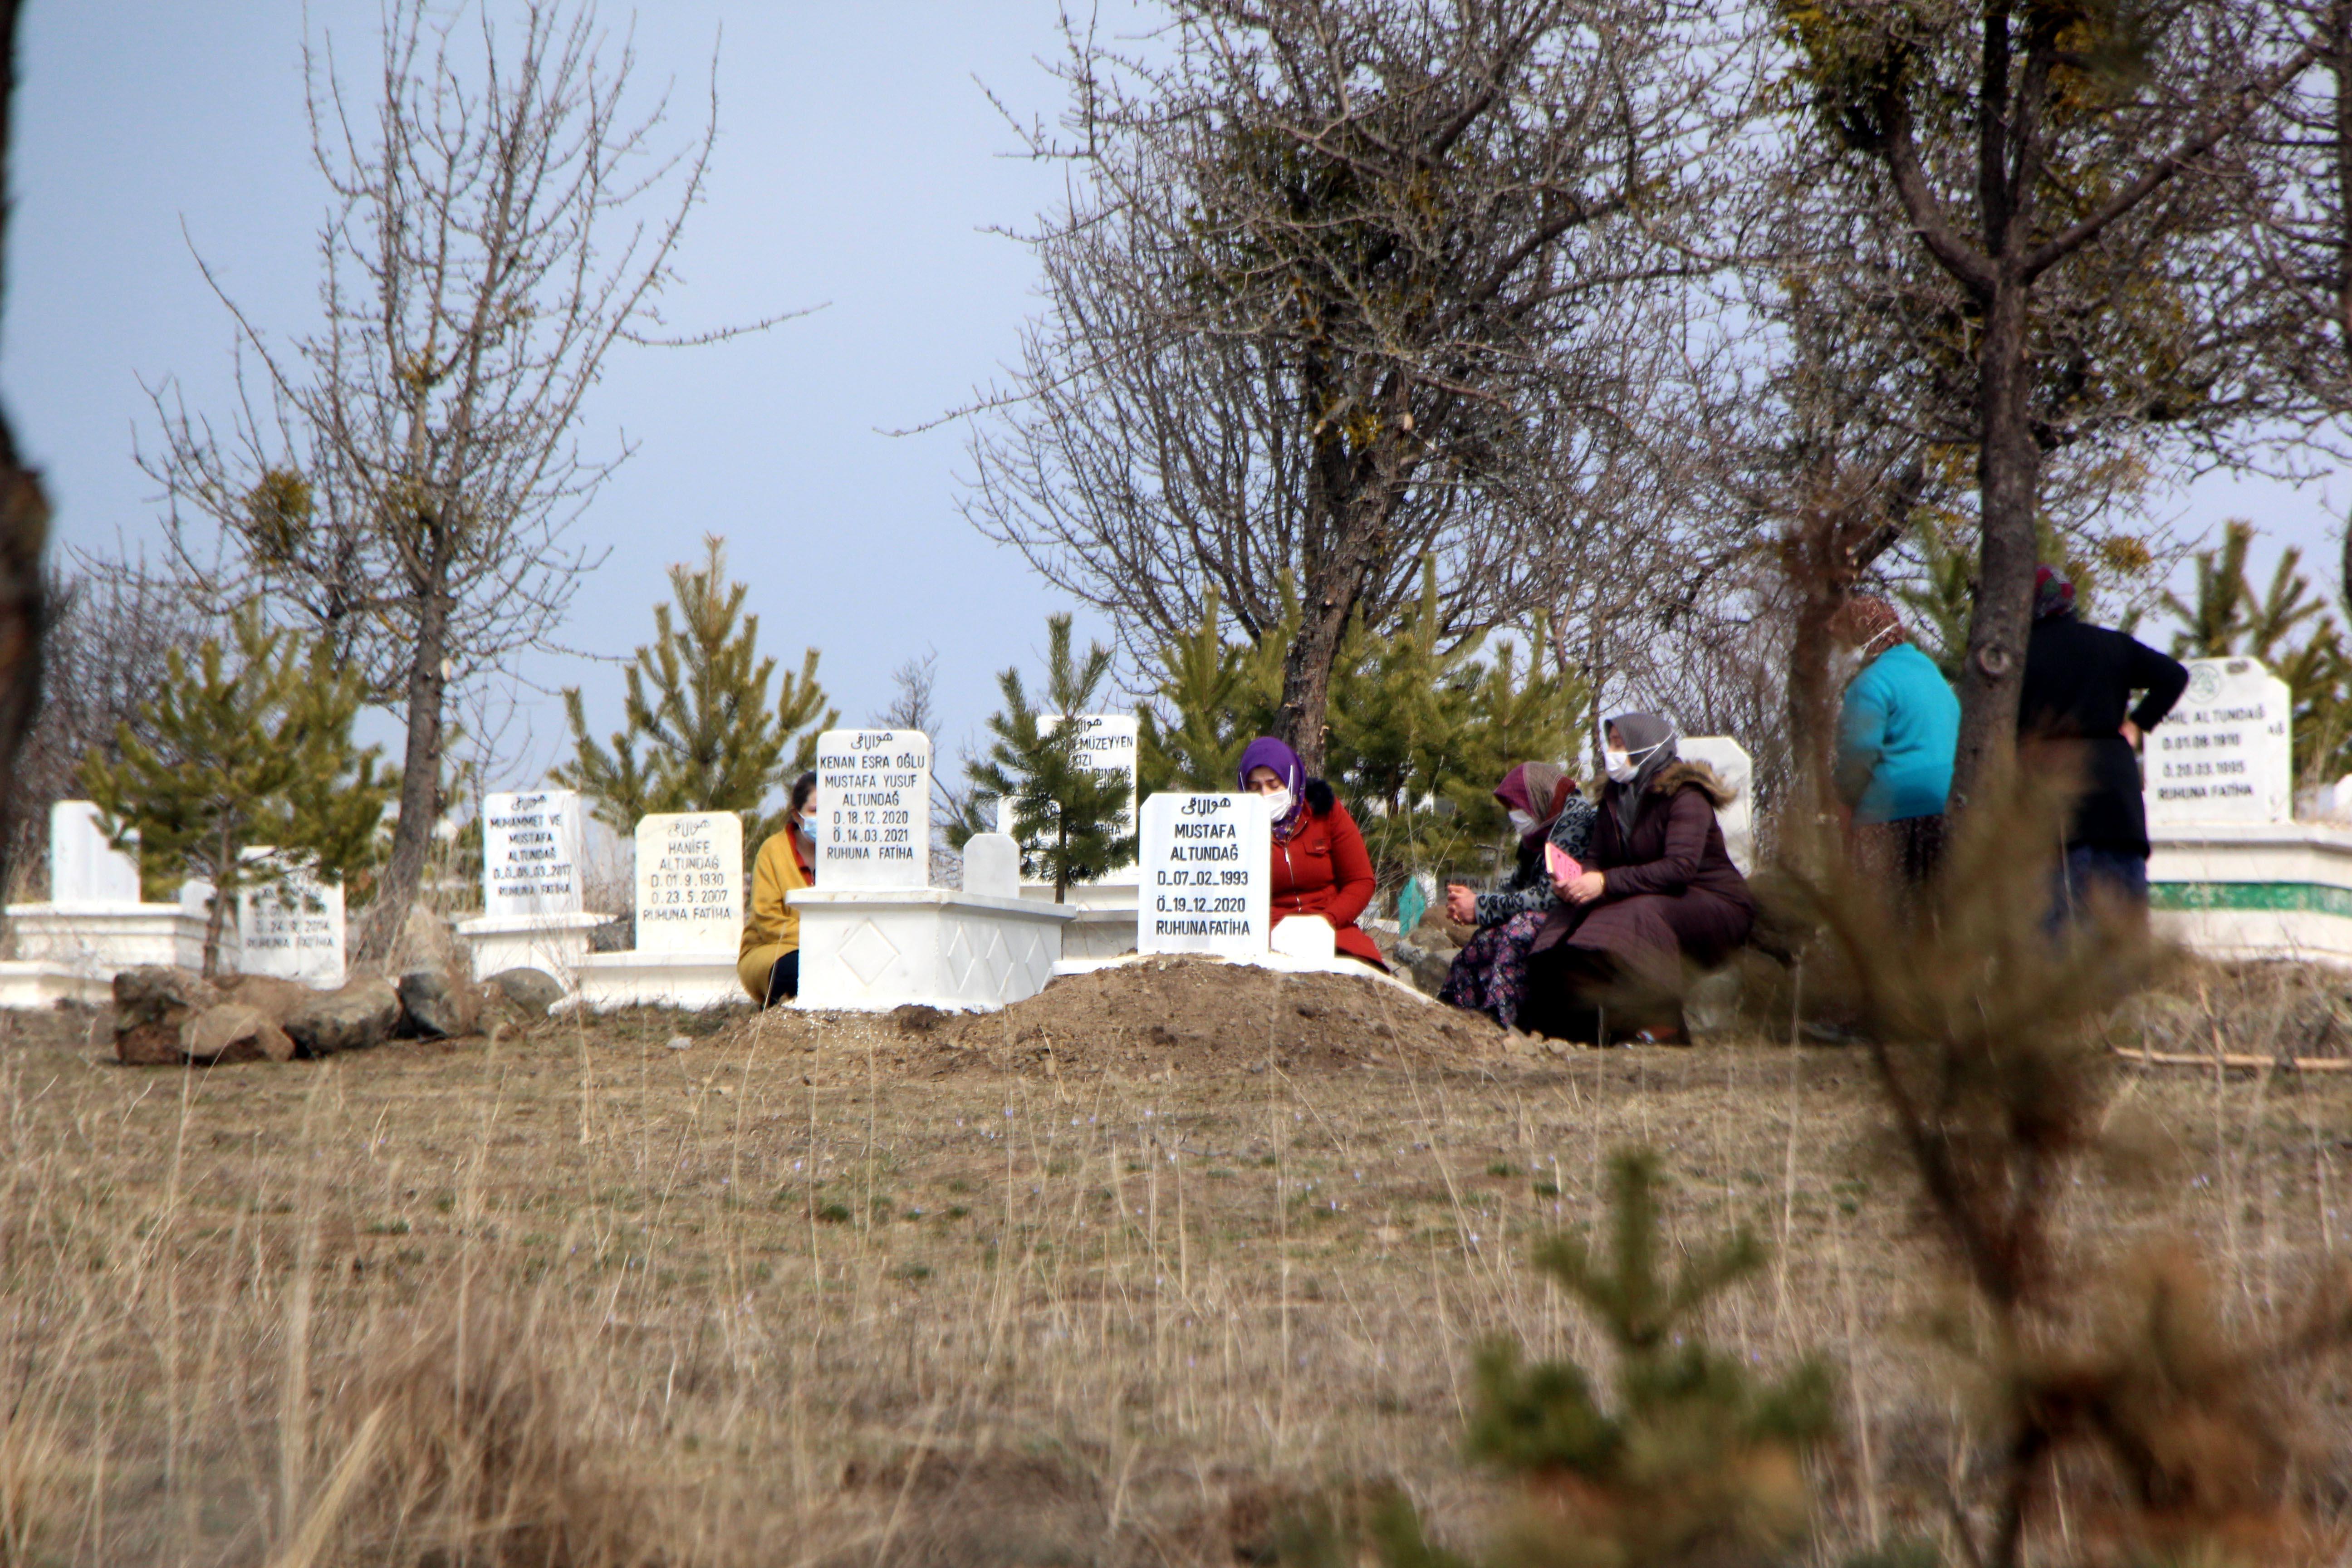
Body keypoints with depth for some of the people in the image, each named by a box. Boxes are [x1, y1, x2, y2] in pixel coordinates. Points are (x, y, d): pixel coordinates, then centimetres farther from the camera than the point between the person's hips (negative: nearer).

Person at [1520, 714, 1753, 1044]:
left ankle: (1660, 1027, -35)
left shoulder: (1685, 797, -16)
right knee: (1576, 911, -15)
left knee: (1643, 914, -37)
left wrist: (1606, 883, -35)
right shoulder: (1616, 797, 9)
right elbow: (1601, 860, 6)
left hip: (1717, 909, -7)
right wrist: (1576, 879, -19)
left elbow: (1680, 867, -28)